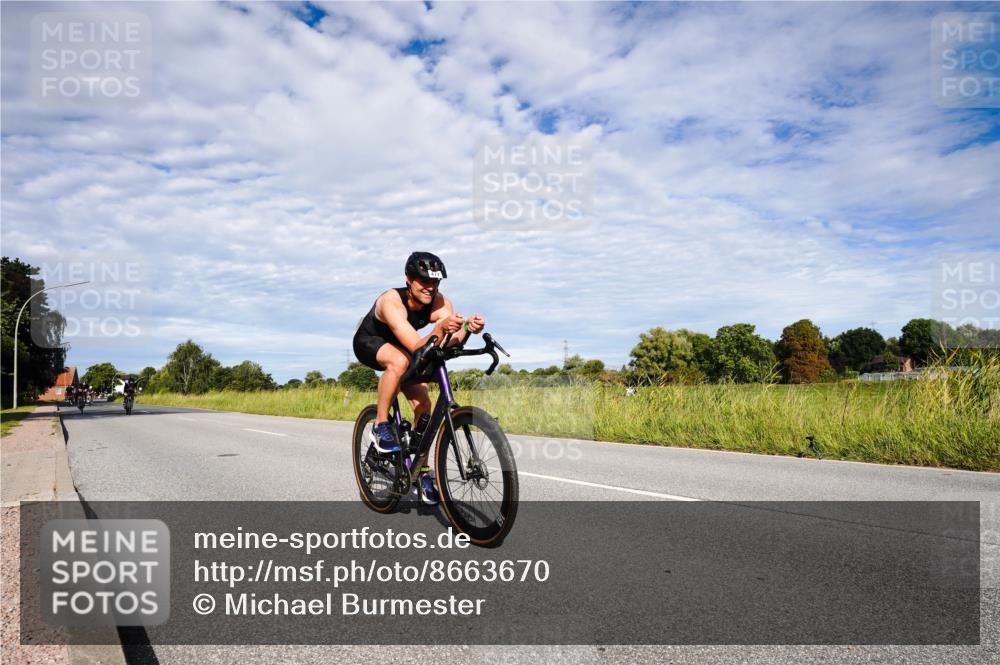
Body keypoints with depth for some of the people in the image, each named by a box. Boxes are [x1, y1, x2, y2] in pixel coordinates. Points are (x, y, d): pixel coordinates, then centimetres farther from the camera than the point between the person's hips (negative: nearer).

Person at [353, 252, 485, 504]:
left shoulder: (440, 302, -23)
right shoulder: (391, 301, -37)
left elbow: (450, 344, -38)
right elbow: (417, 347, -46)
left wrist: (467, 329, -58)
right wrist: (440, 328, -64)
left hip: (400, 347, 5)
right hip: (369, 343, -5)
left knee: (423, 404, -9)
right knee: (400, 360, -38)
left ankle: (422, 472, 5)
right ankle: (381, 424, -20)